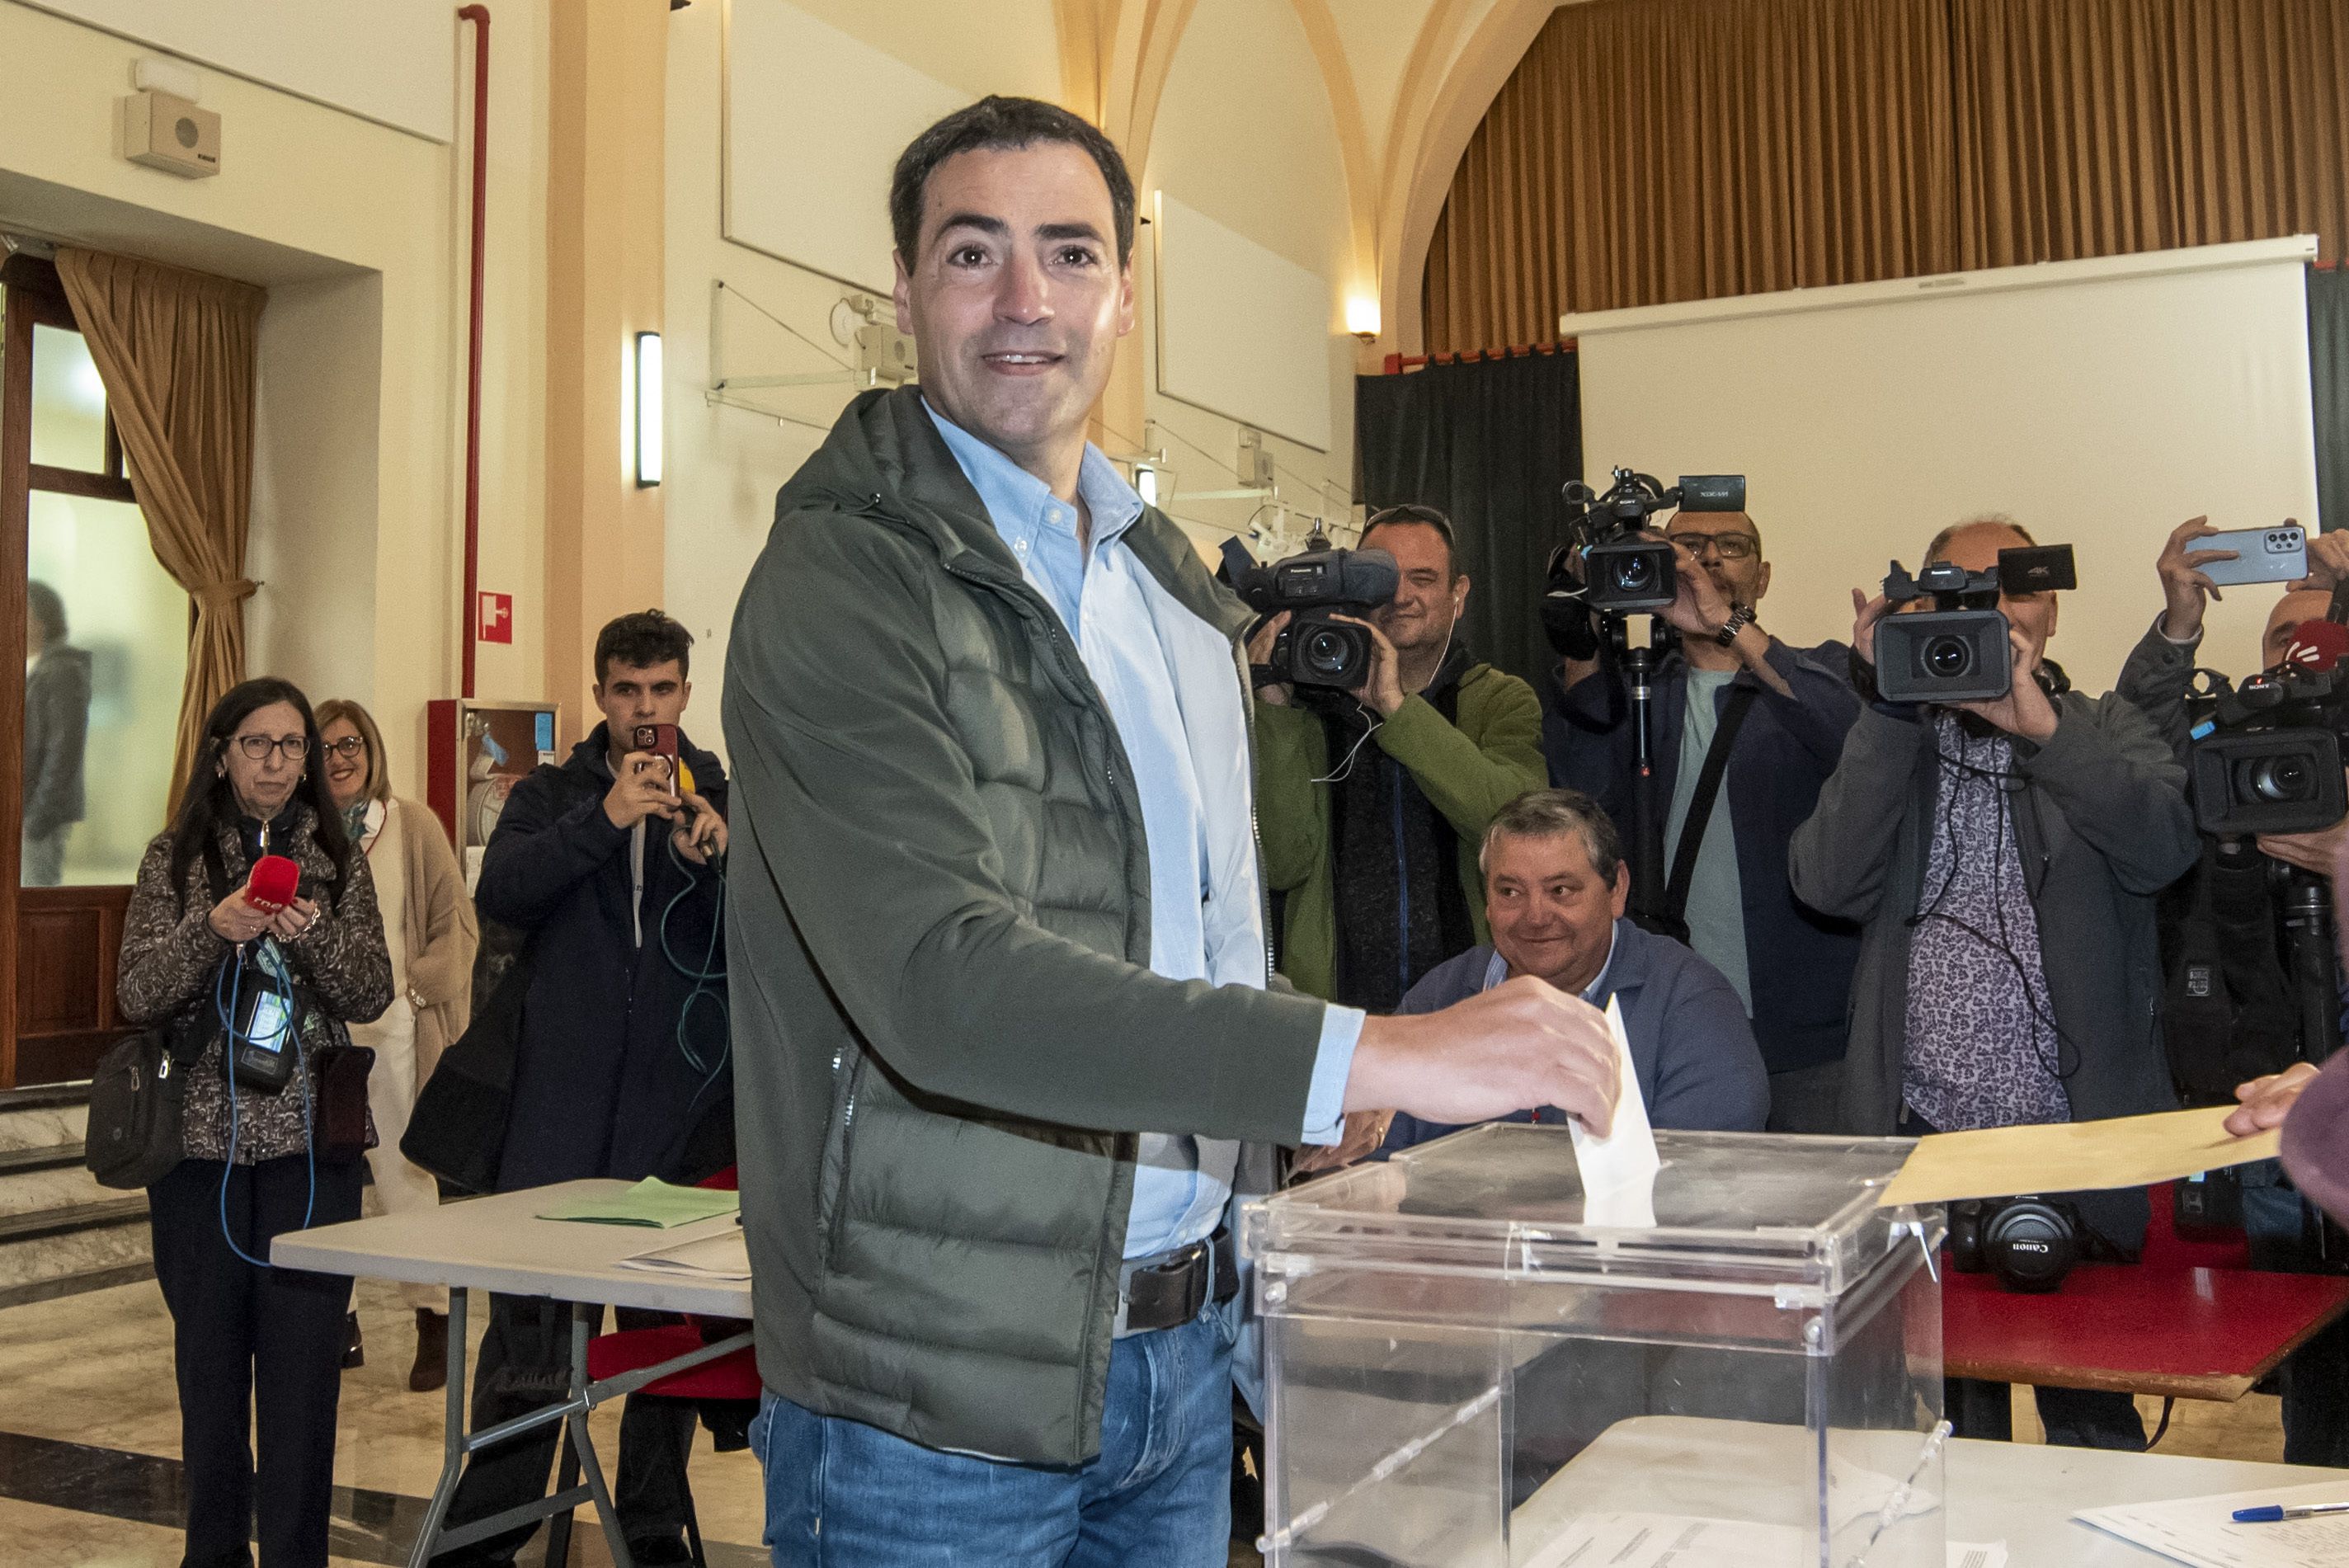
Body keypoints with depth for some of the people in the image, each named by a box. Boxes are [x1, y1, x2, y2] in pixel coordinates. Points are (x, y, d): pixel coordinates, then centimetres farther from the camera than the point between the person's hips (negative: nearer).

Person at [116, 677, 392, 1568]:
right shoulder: (174, 858, 6)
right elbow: (136, 994, -1)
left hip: (308, 1139, 0)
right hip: (201, 1136, 1)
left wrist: (311, 934, -17)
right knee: (208, 1350, 10)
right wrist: (213, 931, -18)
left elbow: (371, 996, 1)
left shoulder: (338, 860, 7)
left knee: (303, 1352, -2)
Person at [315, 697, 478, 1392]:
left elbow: (457, 923, 2)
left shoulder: (412, 825, 1)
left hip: (392, 1027, -3)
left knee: (403, 1176, -5)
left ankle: (433, 1323, 5)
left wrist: (412, 986, -8)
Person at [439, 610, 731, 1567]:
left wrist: (717, 853, -22)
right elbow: (499, 891, -11)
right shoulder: (553, 795, 8)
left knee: (669, 1327, 9)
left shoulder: (725, 799, 7)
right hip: (561, 1104, 0)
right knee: (525, 1329, 0)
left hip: (683, 1107, 1)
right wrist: (604, 819, -22)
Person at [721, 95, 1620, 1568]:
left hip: (1181, 1346, 7)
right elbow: (942, 979, -29)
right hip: (941, 1392, -7)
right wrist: (1370, 1058, -35)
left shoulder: (1174, 581, 11)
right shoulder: (844, 587, -16)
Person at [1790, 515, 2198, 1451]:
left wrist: (2040, 723, -17)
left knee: (2094, 1427, 6)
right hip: (1923, 1134, 1)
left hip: (2078, 1132, 0)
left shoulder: (2104, 731, 9)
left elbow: (2165, 845, -12)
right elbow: (1825, 883, -8)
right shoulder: (1889, 746, 10)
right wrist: (1890, 710, -11)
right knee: (1944, 1419, 9)